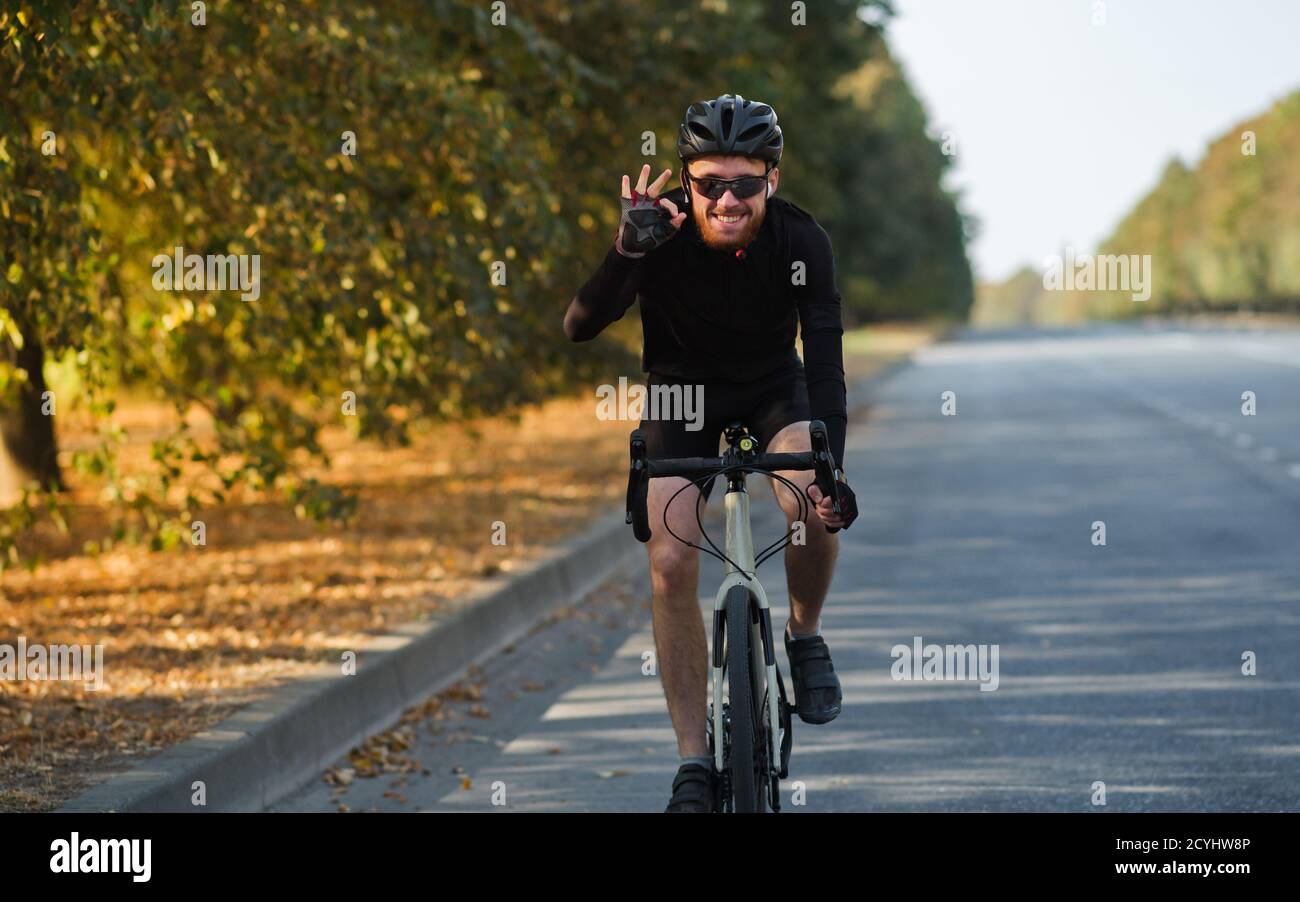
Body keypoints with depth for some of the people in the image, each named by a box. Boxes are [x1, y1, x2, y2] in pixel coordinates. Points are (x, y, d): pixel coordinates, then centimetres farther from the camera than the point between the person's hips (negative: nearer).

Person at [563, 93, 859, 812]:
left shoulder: (801, 241, -25)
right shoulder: (660, 231, -26)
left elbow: (825, 357, -30)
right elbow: (579, 328, -35)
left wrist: (831, 467, -44)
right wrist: (626, 252, -53)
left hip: (773, 386, 0)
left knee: (811, 503, -30)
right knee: (671, 564, -14)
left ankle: (805, 637, 0)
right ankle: (693, 763, -4)